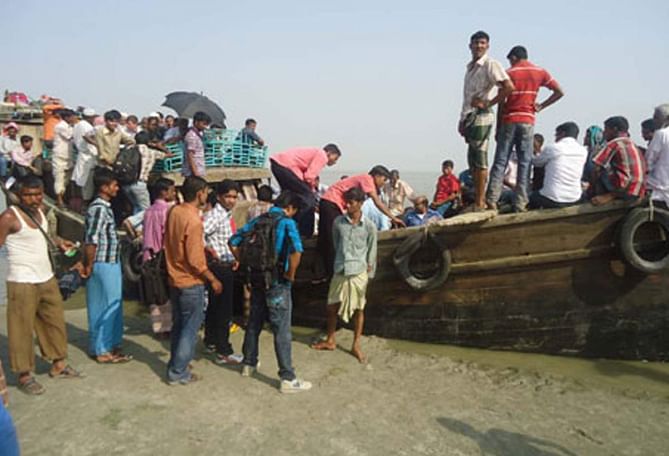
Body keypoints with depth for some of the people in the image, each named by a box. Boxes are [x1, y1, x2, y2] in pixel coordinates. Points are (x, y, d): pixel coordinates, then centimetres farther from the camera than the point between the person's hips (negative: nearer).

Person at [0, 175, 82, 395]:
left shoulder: (40, 211, 8)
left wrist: (58, 242, 8)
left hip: (47, 279, 8)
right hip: (22, 283, -8)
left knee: (55, 322, 16)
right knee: (22, 330, 2)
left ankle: (58, 364, 30)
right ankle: (24, 375, 15)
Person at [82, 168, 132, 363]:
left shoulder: (103, 207, 12)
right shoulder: (99, 208, -18)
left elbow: (91, 239, 15)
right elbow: (91, 241, -23)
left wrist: (87, 264, 15)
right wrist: (89, 266, -14)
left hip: (110, 264, 10)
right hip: (104, 266, -10)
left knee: (110, 306, 17)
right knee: (106, 308, 0)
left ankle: (107, 345, 29)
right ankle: (103, 350, 11)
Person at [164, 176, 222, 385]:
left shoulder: (174, 211, 2)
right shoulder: (193, 220, -22)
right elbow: (195, 259, -22)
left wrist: (203, 246, 16)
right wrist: (213, 280, -13)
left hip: (174, 279, 8)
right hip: (190, 282, -8)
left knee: (178, 325, 20)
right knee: (190, 328, 4)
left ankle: (176, 365, 31)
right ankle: (178, 372, 12)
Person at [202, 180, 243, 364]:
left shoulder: (228, 214, 11)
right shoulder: (215, 214, -17)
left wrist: (234, 258, 13)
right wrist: (211, 251, -21)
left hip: (227, 266, 9)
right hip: (219, 267, -9)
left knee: (214, 306, 20)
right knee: (224, 310, -4)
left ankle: (211, 342, 34)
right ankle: (223, 352, 3)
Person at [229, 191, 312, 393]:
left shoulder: (258, 220, 7)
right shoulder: (287, 222, -13)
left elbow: (233, 242, 11)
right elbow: (296, 250, -30)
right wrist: (291, 274, -15)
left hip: (257, 280, 7)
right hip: (277, 283, -6)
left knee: (254, 324, 21)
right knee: (282, 331, -1)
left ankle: (249, 364, 36)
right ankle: (288, 379, 6)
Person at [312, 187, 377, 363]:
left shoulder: (369, 226, -7)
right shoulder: (338, 222, -2)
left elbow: (372, 252, 0)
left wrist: (369, 273, 0)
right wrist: (342, 258, 9)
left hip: (359, 272, -2)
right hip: (340, 271, 3)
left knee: (358, 309, 7)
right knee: (332, 306, 10)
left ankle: (356, 345, 21)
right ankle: (330, 340, 29)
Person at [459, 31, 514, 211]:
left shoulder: (491, 64, -6)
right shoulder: (470, 67, 20)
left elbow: (509, 86, -18)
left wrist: (488, 103, -14)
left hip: (480, 117, -9)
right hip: (469, 117, 9)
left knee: (479, 159, -8)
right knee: (473, 159, 10)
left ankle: (480, 202, -3)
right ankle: (478, 199, 17)